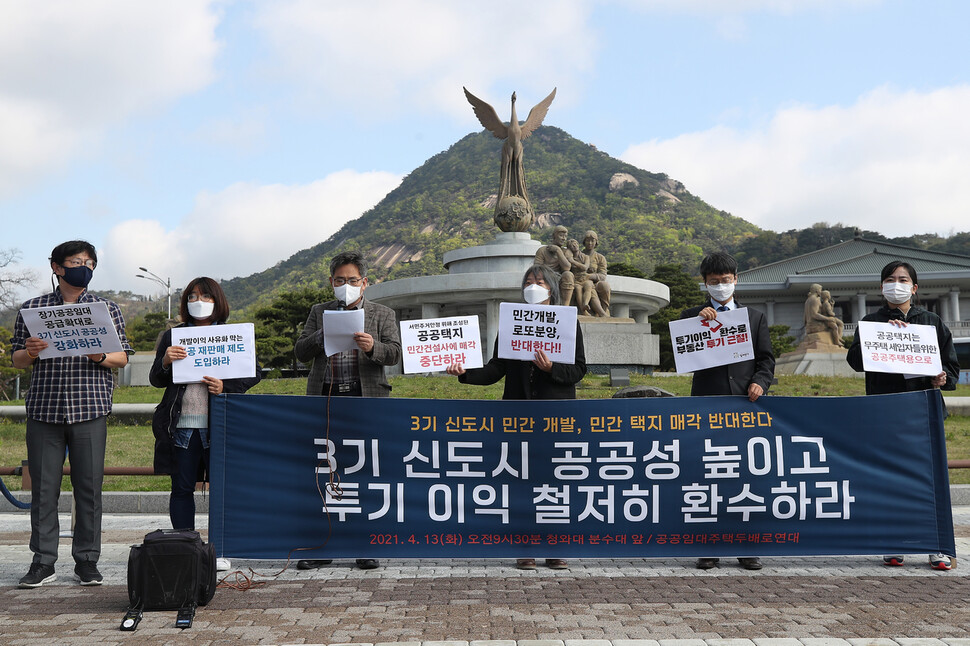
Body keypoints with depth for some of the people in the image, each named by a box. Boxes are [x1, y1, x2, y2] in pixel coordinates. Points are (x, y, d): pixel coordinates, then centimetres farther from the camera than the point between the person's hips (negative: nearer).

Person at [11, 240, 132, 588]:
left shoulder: (107, 309, 10)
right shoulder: (32, 309, 10)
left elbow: (123, 357, 9)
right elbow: (17, 360, 13)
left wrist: (100, 357, -11)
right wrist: (30, 353, -9)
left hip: (89, 408, 0)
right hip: (43, 408, 1)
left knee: (89, 486, 1)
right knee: (43, 486, 2)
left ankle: (86, 560, 12)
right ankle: (43, 561, 13)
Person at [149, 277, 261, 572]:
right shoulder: (171, 336, 15)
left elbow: (253, 373, 5)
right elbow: (156, 380, 12)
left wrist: (226, 387, -12)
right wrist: (165, 362, -9)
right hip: (181, 425, 2)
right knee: (182, 488, 5)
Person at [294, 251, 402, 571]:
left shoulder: (383, 314, 10)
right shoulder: (319, 312, 15)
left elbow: (394, 353, -3)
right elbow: (301, 352, 8)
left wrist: (372, 347, -24)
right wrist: (322, 335, -12)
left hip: (366, 400, -1)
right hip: (325, 398, 2)